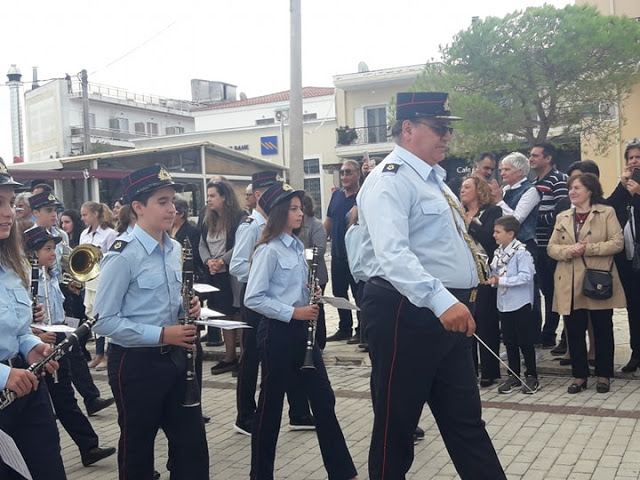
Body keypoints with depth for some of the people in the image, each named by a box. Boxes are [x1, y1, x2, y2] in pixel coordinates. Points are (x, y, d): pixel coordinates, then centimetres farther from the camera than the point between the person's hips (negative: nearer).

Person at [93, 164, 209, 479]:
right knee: (138, 446, 12)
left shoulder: (174, 249, 5)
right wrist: (161, 334, -24)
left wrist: (189, 307, -3)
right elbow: (104, 321, -20)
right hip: (136, 363, -7)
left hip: (175, 356, 7)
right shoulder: (122, 255, -19)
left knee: (192, 441, 12)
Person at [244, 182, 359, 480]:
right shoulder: (268, 250, -14)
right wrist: (292, 312, -20)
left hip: (300, 329, 8)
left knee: (323, 399, 8)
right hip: (277, 333, -8)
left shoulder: (297, 246, 10)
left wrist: (311, 296, 4)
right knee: (271, 403, 5)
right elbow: (253, 299, -19)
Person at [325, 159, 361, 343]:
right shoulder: (336, 195, 10)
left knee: (359, 293, 2)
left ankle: (361, 330, 13)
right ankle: (345, 329, 27)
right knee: (339, 293, 14)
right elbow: (328, 221, 15)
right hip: (337, 255, 7)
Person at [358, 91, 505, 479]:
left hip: (450, 313, 10)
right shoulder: (390, 180, -14)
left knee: (466, 422, 16)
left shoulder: (433, 178, 17)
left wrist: (460, 301, 23)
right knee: (396, 422, 5)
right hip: (408, 314, -9)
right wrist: (441, 301, -40)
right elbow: (392, 254, -30)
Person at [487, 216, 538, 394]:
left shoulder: (521, 252, -15)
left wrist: (501, 281, -22)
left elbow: (526, 276, -22)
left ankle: (531, 376, 16)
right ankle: (513, 376, 23)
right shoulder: (498, 253, 7)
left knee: (525, 342, 3)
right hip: (504, 303, 7)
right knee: (509, 342, 13)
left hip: (521, 304, -7)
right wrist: (492, 280, -8)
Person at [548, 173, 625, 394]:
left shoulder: (607, 213, 2)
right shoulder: (562, 217, 14)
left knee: (602, 330, 5)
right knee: (574, 331, 5)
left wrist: (588, 248, -17)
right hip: (570, 284, 3)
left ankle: (603, 375, 16)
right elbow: (551, 248, 7)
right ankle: (579, 375, 16)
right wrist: (569, 250, -13)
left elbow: (618, 242, -8)